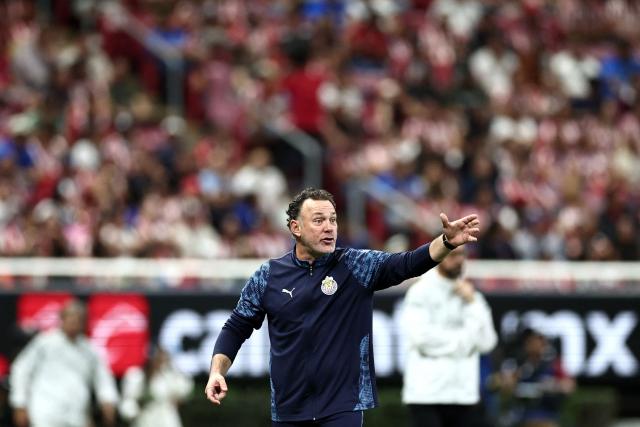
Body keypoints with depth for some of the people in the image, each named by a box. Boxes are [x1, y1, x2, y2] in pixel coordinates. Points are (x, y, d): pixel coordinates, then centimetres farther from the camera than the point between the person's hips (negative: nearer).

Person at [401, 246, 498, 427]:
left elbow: (487, 342, 5)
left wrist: (472, 303, -3)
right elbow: (420, 336, -15)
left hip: (465, 396, 5)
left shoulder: (470, 295, 13)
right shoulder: (421, 291, -2)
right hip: (427, 394, -5)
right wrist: (465, 338, -5)